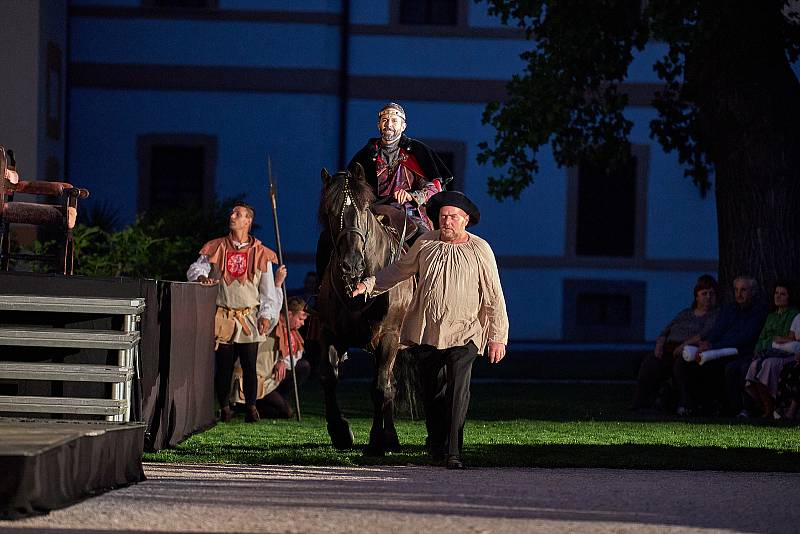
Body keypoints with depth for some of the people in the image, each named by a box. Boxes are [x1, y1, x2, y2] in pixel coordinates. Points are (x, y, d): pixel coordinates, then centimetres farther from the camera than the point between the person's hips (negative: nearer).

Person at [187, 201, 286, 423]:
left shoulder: (260, 254, 8)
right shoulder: (217, 248, 9)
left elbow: (268, 289, 10)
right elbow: (195, 268, 5)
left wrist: (266, 315, -1)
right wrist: (201, 276, -19)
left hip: (249, 318, 0)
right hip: (223, 319, 0)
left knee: (249, 366, -2)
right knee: (223, 365, 0)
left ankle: (251, 408, 6)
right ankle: (224, 407, 8)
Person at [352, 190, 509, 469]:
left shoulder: (480, 250, -3)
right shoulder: (425, 244, 4)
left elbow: (494, 297, -1)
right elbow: (399, 269, 20)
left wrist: (498, 337, -2)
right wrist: (369, 284, 8)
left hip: (463, 333, -3)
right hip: (425, 331, 3)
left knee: (458, 389, -17)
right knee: (432, 389, 12)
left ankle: (452, 451, -18)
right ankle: (436, 442, 32)